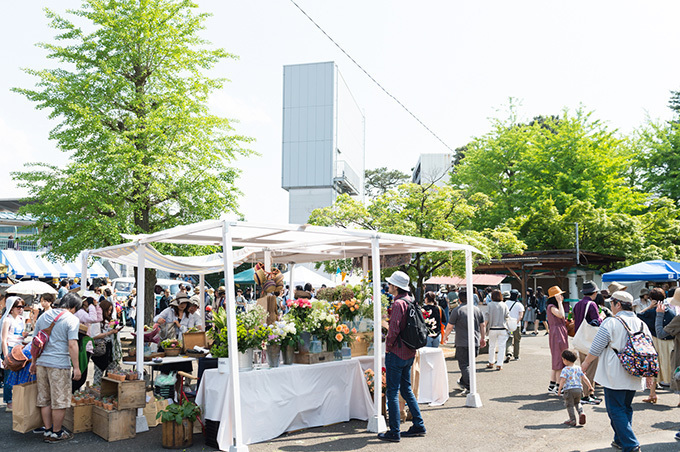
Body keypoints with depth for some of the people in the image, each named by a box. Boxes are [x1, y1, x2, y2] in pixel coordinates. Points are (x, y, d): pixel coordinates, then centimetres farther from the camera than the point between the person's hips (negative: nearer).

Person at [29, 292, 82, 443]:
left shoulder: (44, 316, 12)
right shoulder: (72, 319, -8)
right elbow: (72, 345, -14)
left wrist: (33, 362, 24)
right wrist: (76, 367, -10)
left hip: (42, 363, 7)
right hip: (59, 364, -7)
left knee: (44, 399, 14)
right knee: (60, 400, 4)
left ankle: (47, 430, 22)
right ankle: (56, 433, 12)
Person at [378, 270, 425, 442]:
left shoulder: (398, 303, -17)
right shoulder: (411, 301, 9)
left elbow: (394, 328, -22)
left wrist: (388, 346, -9)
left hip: (396, 353, -9)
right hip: (409, 353, 9)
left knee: (392, 392, -1)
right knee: (406, 389, 18)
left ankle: (394, 432, 4)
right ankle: (418, 425, 23)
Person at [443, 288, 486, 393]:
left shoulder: (457, 311, -10)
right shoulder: (477, 309, 7)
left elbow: (450, 327, -7)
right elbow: (483, 325, 14)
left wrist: (445, 336, 10)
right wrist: (483, 338, 25)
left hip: (463, 343, -6)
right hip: (475, 343, 6)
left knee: (464, 365, -1)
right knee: (469, 363, 20)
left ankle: (470, 388, -8)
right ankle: (463, 382, 35)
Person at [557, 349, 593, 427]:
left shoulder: (565, 370, -10)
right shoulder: (578, 368, 7)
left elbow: (562, 380, -16)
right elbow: (584, 378, 8)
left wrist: (559, 390, -10)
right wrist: (590, 386, 20)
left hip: (569, 389, -5)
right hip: (579, 389, 5)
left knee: (569, 405, 6)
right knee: (577, 403, 25)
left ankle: (572, 420, 6)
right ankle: (581, 412, 1)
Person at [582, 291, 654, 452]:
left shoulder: (610, 323, -12)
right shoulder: (642, 324, 8)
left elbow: (596, 348, -9)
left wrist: (586, 362, 6)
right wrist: (650, 374, 22)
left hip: (614, 376, -7)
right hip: (633, 377, 7)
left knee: (616, 410, -1)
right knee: (626, 408, 18)